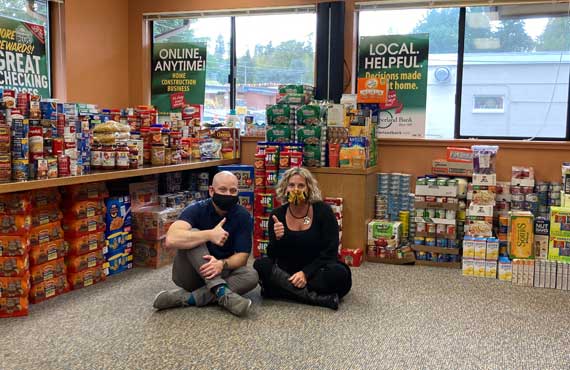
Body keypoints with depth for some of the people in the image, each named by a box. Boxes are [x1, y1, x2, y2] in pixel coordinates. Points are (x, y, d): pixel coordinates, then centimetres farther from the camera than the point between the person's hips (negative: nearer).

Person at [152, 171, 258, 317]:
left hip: (220, 273, 3)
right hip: (189, 275, -2)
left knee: (251, 275, -27)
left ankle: (184, 298, -32)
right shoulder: (196, 210, -15)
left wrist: (222, 264, -32)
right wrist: (210, 235, -35)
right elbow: (171, 239, -32)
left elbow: (242, 256, -11)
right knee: (192, 234, -28)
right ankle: (222, 292, -40)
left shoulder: (242, 216, -7)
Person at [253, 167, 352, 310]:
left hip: (317, 270, -2)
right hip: (287, 272, 3)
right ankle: (319, 297, -27)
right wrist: (277, 239, -25)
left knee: (340, 274, -32)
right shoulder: (278, 214, -2)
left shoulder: (323, 211, -8)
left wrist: (305, 273, -23)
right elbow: (273, 256, -4)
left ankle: (285, 290, -21)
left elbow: (330, 252, -12)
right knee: (261, 265, -25)